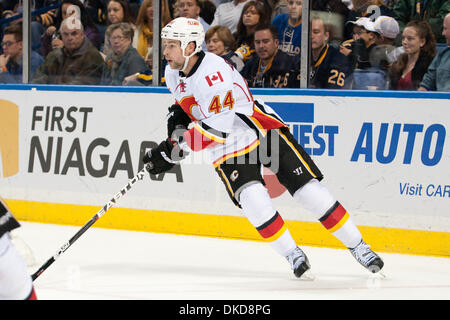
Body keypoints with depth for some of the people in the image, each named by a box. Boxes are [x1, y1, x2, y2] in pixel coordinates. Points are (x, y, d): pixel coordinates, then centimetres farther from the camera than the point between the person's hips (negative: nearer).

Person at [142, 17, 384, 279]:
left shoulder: (214, 72, -28)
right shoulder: (173, 74, -1)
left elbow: (217, 129, -31)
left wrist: (174, 149, -28)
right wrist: (178, 116, 3)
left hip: (264, 130, -6)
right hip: (228, 149, 6)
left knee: (309, 190, -8)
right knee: (252, 199, -22)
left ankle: (358, 247, 4)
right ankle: (293, 256, -9)